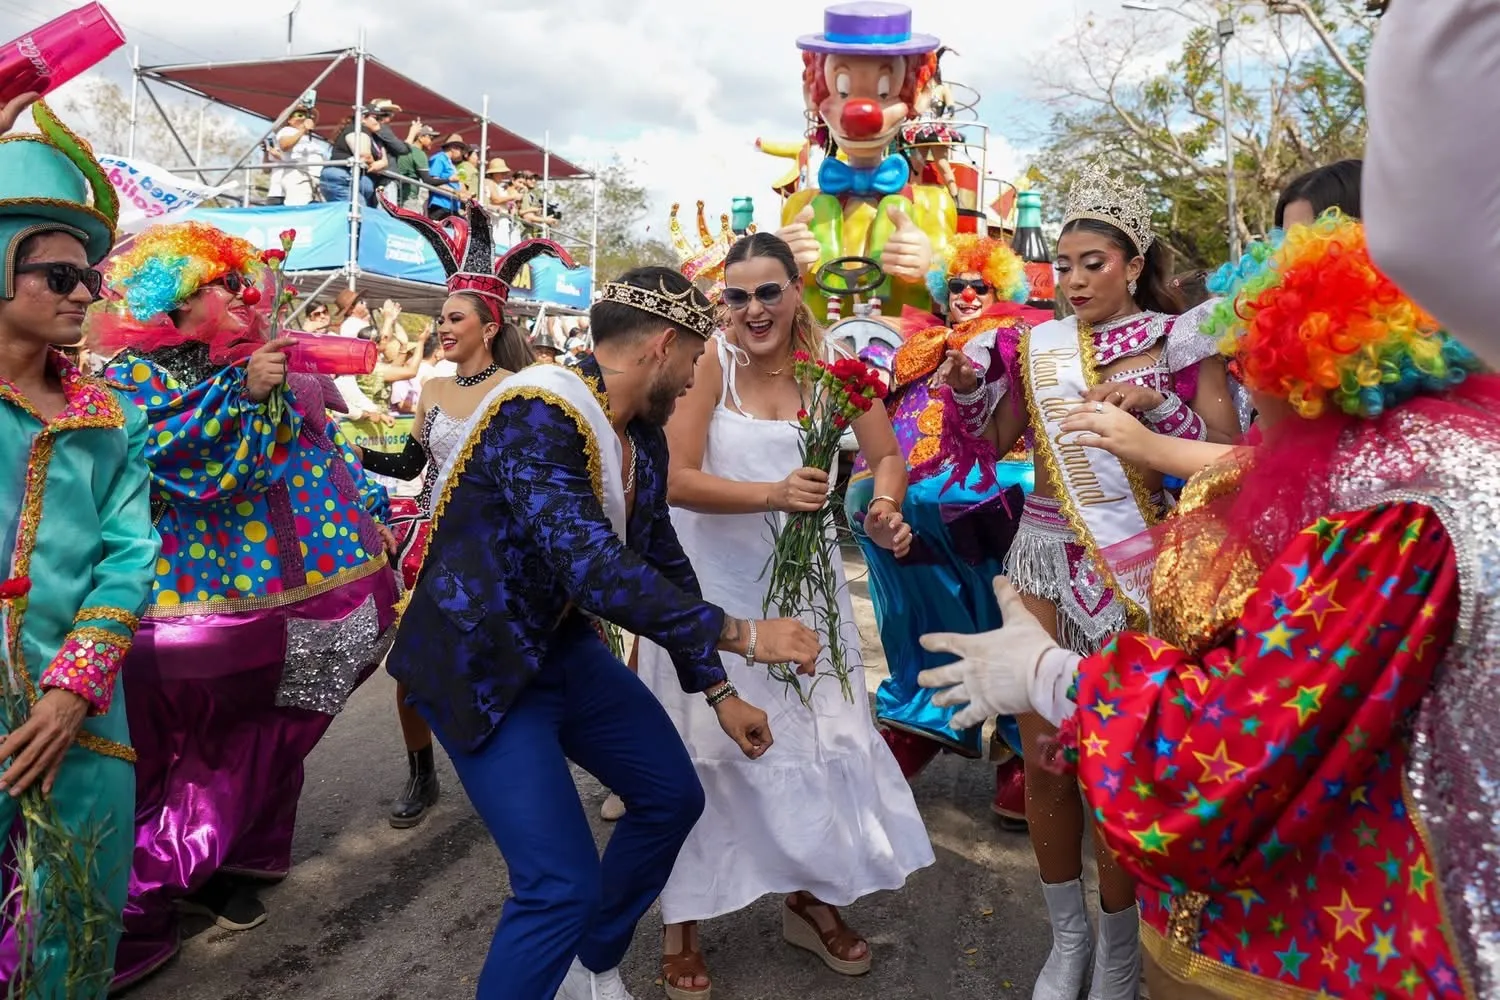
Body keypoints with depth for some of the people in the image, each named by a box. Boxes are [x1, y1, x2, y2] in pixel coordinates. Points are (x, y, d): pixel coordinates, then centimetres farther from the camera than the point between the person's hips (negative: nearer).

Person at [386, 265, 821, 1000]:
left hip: (564, 647, 9)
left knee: (672, 797, 14)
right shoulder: (538, 415, -27)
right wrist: (744, 635, -29)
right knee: (562, 884, -13)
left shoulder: (643, 438, 1)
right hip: (481, 663, -9)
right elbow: (596, 570, -36)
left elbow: (663, 564, 10)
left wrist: (720, 693, 10)